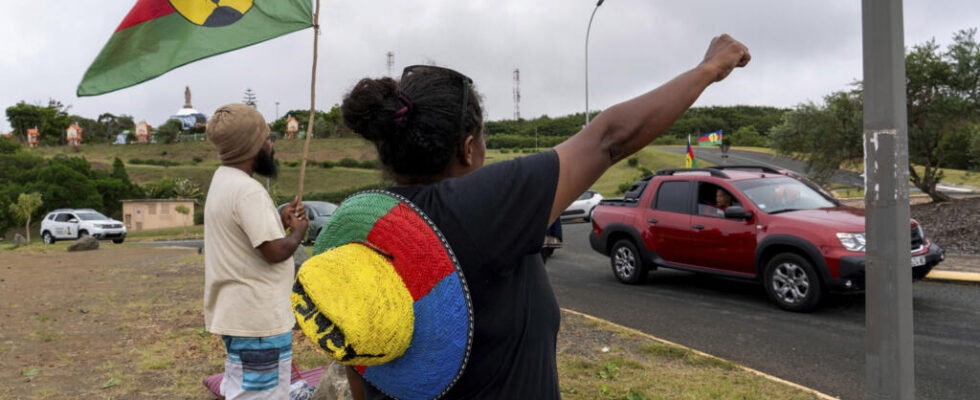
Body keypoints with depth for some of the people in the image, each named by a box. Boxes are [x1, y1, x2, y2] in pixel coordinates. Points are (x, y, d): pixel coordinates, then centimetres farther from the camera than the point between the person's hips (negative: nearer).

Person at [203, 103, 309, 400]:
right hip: (259, 320, -10)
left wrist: (281, 220, 7)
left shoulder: (223, 179, 10)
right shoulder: (248, 191, -22)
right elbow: (275, 251, -25)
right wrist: (298, 230, -7)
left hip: (237, 313, 10)